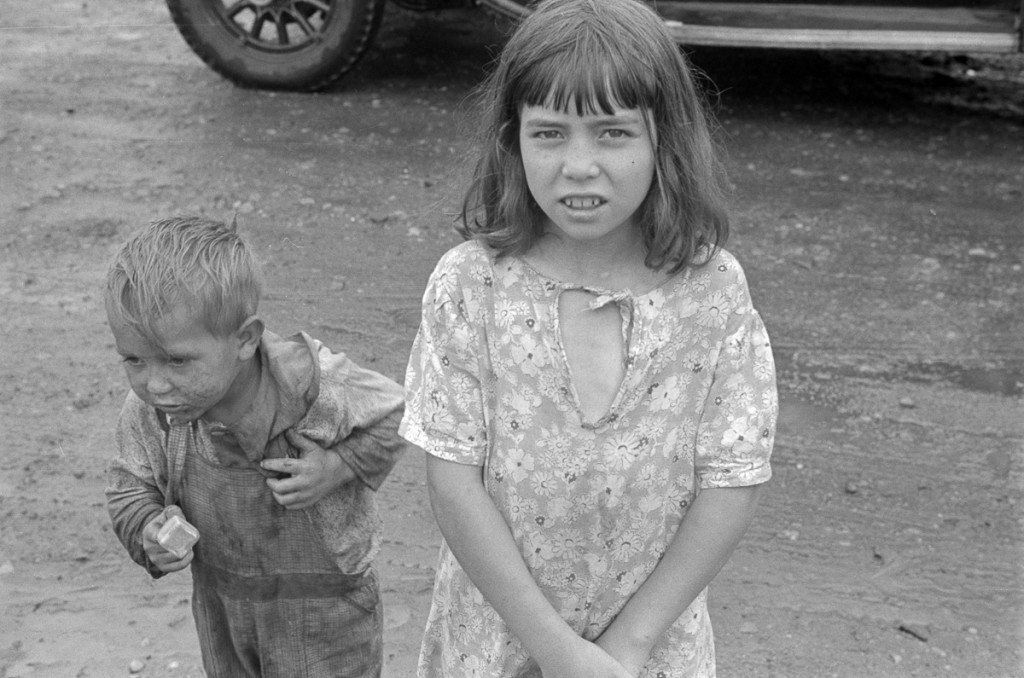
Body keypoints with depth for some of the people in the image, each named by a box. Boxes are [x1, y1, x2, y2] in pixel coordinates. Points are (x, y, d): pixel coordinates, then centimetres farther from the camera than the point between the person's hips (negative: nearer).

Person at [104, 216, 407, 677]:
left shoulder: (312, 387, -29)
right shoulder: (148, 413, -19)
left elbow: (391, 416, -12)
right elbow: (130, 487, -3)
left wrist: (338, 467, -28)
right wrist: (148, 531, -24)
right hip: (222, 605, 4)